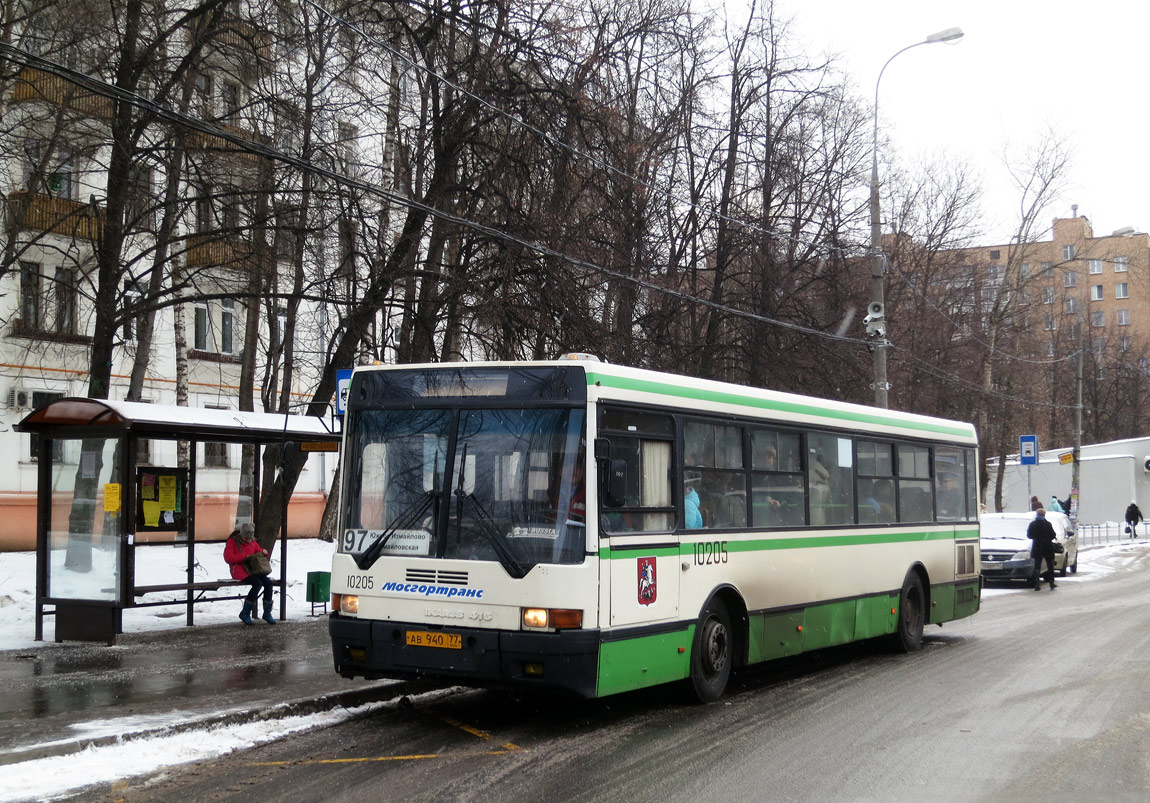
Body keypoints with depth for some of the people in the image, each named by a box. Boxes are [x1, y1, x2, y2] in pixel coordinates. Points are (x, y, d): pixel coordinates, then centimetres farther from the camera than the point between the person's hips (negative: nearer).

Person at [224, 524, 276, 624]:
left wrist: (263, 552, 0)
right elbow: (228, 558, -13)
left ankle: (267, 613, -9)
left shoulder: (252, 542, 15)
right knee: (258, 583, -30)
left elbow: (258, 551, 26)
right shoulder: (232, 542, -2)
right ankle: (245, 613, -19)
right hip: (239, 570, -6)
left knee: (268, 582, -19)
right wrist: (244, 556, -17)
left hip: (252, 568, 6)